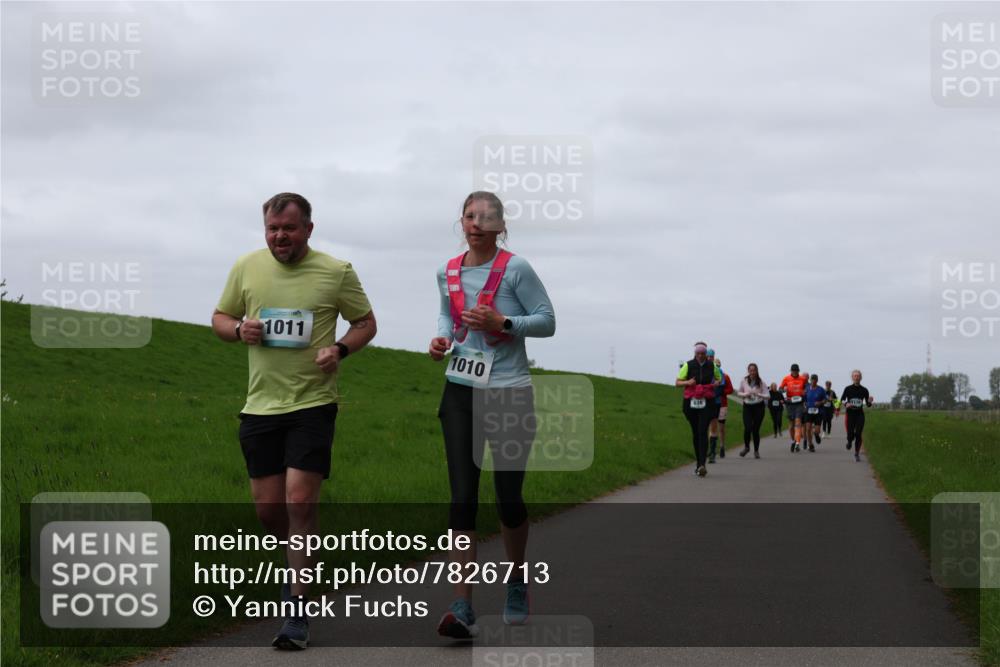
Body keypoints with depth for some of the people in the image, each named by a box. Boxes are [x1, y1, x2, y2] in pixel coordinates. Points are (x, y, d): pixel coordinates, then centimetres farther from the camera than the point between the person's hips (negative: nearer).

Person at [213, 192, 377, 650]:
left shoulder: (336, 272, -3)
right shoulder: (246, 268, 5)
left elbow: (365, 322, 8)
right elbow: (220, 318, 15)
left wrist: (340, 349, -12)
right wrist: (238, 329, -8)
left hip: (313, 403, -3)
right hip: (260, 405, 4)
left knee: (299, 504, -11)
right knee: (267, 508, 6)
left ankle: (297, 612, -3)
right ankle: (301, 562, 38)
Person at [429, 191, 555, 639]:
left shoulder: (515, 269, -7)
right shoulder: (448, 273, 7)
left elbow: (547, 321, -5)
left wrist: (502, 323, -19)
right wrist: (442, 339, 2)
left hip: (509, 394, -3)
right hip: (461, 390, 3)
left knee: (508, 495, 4)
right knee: (462, 497, -8)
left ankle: (516, 585, 31)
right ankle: (462, 607, -11)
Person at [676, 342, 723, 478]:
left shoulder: (712, 366, 6)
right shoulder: (688, 366, 2)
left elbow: (719, 379, 24)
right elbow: (677, 382, 5)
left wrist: (716, 384, 1)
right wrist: (687, 382, -15)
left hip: (706, 403, -1)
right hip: (691, 402, 1)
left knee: (703, 432, -15)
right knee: (695, 433, 8)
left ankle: (702, 465, -23)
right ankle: (698, 463, 21)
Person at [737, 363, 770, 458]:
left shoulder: (761, 382, -5)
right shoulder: (743, 381, -1)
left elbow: (768, 396, -5)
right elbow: (740, 393, 13)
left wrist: (758, 394, -22)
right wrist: (745, 394, -9)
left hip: (758, 407, -1)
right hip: (747, 406, 1)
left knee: (756, 429, -1)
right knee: (747, 428, -15)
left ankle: (756, 451, 16)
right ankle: (746, 447, 11)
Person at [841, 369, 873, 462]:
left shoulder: (864, 390, 4)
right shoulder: (848, 389, 1)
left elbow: (867, 405, 8)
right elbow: (841, 400, 6)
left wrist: (869, 402, -15)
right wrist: (846, 404, -15)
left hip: (860, 414, 1)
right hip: (850, 414, -1)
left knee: (858, 434, -6)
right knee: (850, 434, -8)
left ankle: (857, 453, 9)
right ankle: (849, 441, 30)